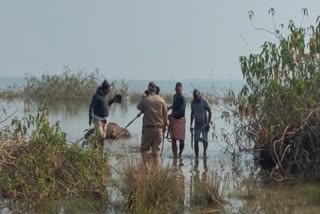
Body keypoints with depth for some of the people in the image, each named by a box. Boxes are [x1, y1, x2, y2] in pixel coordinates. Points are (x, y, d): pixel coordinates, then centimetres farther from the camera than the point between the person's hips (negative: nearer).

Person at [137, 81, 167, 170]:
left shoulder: (144, 99, -8)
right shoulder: (161, 100, 1)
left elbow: (139, 108, 11)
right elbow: (165, 115, 5)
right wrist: (164, 127, 16)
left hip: (148, 128, -3)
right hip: (159, 128, 3)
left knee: (143, 148, 11)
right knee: (156, 151, 8)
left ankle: (147, 166, -5)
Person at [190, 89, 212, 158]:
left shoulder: (204, 102, -12)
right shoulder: (193, 103, 2)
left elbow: (209, 112, -7)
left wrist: (208, 123, -13)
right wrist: (191, 125, 12)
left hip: (204, 124, -3)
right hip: (197, 124, 3)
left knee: (204, 140, -5)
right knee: (196, 140, -5)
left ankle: (204, 151, 23)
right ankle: (196, 155, 0)